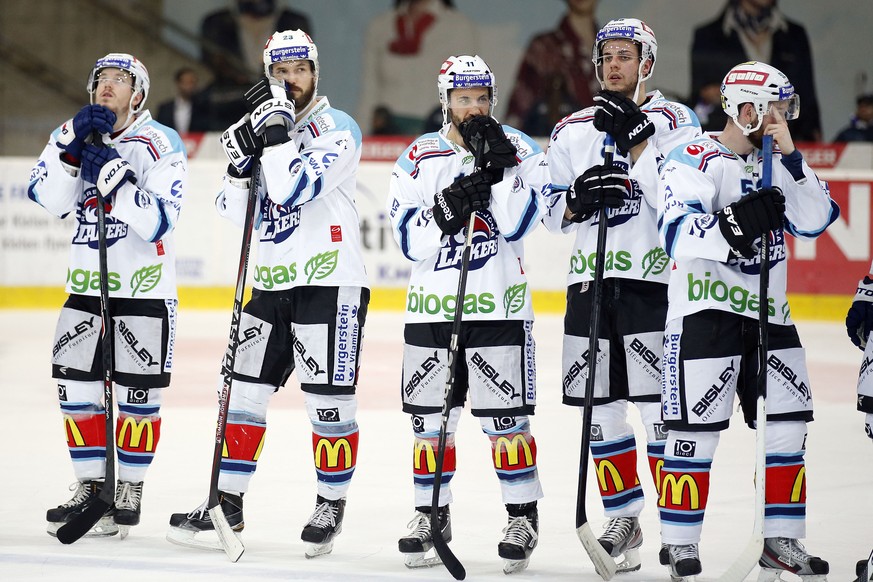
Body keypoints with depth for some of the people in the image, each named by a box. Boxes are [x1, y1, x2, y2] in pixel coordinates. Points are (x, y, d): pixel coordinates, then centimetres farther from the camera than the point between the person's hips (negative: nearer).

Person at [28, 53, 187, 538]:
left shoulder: (160, 144, -10)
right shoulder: (76, 135, 8)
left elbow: (157, 221, -20)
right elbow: (49, 198, -8)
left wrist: (113, 179, -28)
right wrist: (73, 144, -20)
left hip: (145, 287, -5)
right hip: (87, 282, 5)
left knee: (137, 397, -1)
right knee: (76, 389, 4)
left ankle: (130, 493, 10)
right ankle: (90, 486, 15)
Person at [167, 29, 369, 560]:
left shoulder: (337, 129, -9)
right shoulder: (264, 123, 12)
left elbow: (293, 189, -24)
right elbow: (234, 211, 6)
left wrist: (277, 130, -25)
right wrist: (241, 159, -9)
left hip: (331, 283, -7)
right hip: (273, 283, 7)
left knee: (329, 398, -4)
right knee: (245, 390, 7)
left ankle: (331, 505, 8)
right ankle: (228, 501, 14)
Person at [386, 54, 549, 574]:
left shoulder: (519, 150, -1)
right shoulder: (419, 158, 4)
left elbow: (515, 223, -15)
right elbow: (409, 240, -5)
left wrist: (498, 166, -22)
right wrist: (451, 204, -20)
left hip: (499, 306, -2)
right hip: (431, 308, 3)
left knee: (506, 419, -3)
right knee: (430, 419, 7)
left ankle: (524, 517, 9)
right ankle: (431, 517, 19)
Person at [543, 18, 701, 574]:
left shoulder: (674, 120, 1)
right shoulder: (572, 130, 14)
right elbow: (553, 215, 12)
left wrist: (637, 140, -18)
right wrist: (577, 200, -9)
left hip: (652, 277, -5)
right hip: (590, 278, 5)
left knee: (661, 404, -9)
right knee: (601, 407, 5)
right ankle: (624, 520, 14)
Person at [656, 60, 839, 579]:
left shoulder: (778, 162, 12)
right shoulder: (695, 160, -8)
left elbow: (815, 221, 0)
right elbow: (677, 234, -20)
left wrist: (791, 157, -10)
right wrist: (733, 225, -35)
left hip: (770, 314, 7)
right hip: (706, 312, -7)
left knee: (787, 425, 6)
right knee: (697, 429, -6)